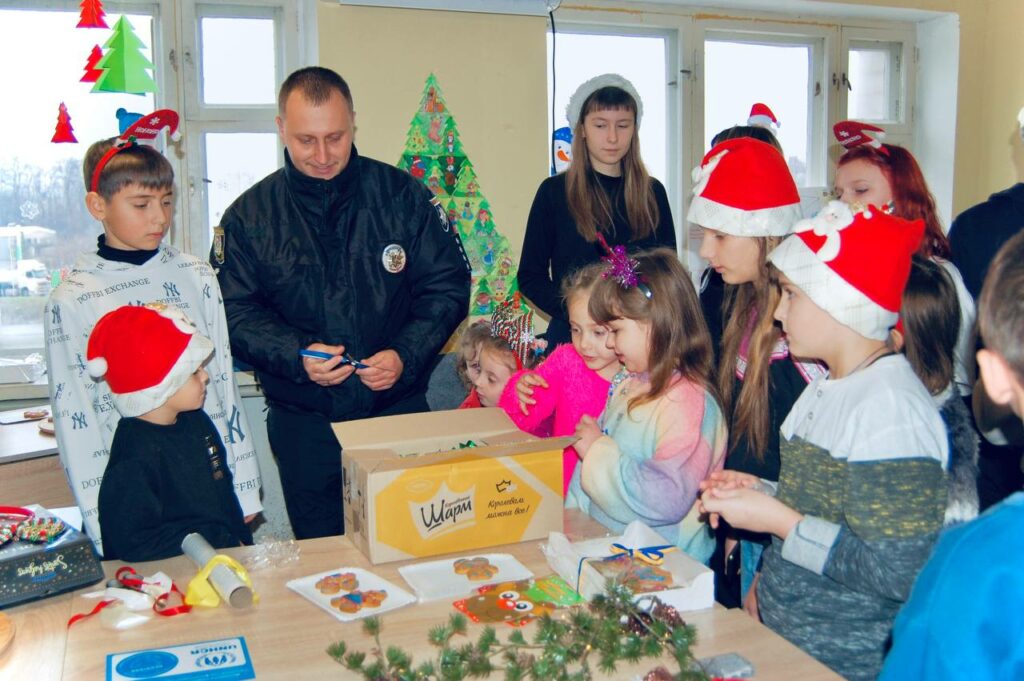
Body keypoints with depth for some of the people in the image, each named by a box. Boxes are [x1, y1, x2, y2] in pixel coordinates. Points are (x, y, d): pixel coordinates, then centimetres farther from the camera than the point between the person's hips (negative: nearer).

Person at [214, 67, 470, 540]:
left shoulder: (402, 195, 0)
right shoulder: (249, 216, 1)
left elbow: (448, 286, 0)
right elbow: (237, 314, -1)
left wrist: (405, 355, -15)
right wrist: (297, 356, -19)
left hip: (400, 411, 0)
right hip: (303, 424, 1)